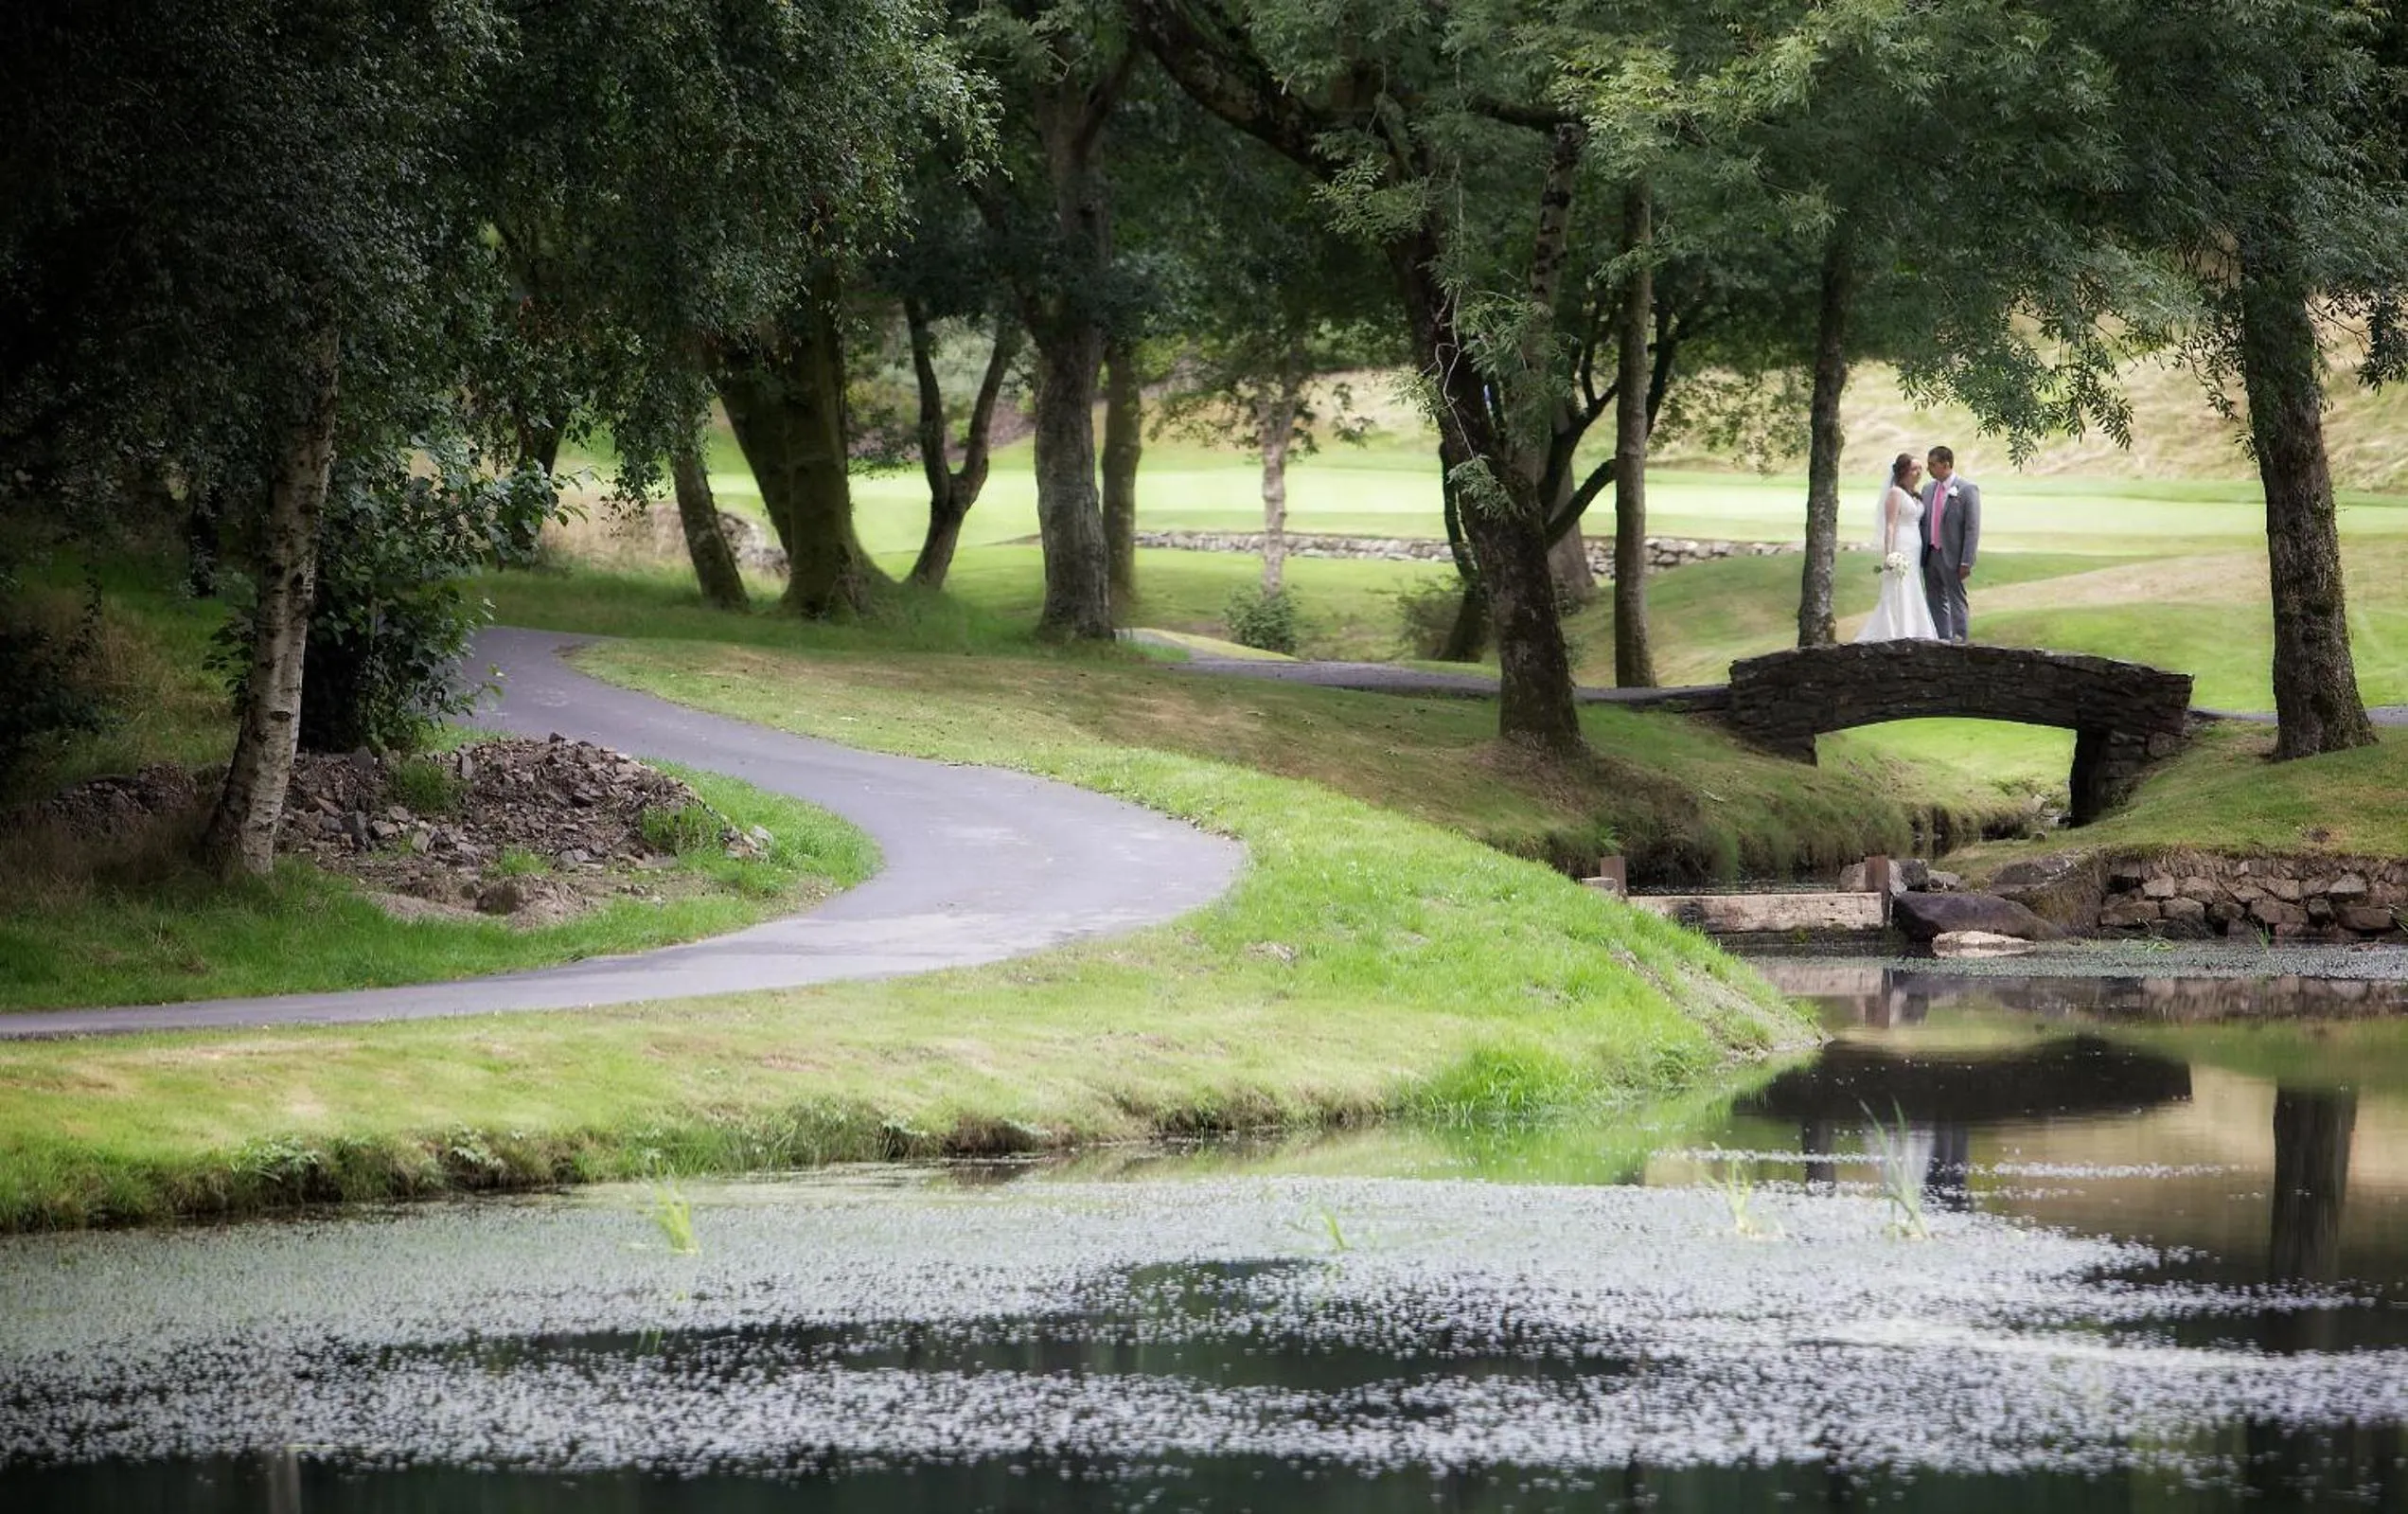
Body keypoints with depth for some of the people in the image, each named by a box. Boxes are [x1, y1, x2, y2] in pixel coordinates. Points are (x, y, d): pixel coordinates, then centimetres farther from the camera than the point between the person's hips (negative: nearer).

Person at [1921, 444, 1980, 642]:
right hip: (1930, 557, 7)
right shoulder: (1928, 489, 11)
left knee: (1957, 603, -2)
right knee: (1935, 604, 11)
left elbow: (1972, 528, -11)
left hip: (1952, 558, -7)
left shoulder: (1968, 489, -9)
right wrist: (1920, 556, 10)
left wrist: (1966, 562, -16)